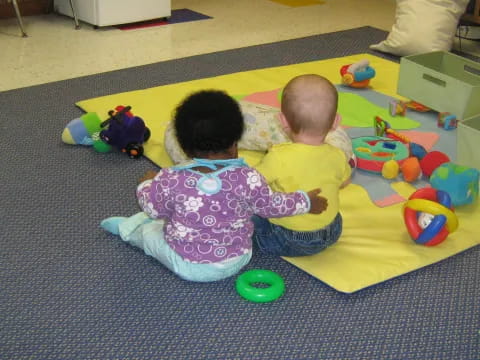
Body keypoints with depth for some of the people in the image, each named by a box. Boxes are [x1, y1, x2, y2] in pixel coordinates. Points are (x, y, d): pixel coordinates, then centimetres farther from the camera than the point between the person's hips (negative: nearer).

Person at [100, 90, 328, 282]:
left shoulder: (171, 180, -24)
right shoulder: (247, 178, -22)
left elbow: (153, 208, -7)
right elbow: (271, 206, -8)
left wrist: (146, 184, 14)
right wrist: (306, 201, 9)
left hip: (187, 266, -2)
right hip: (235, 261, 3)